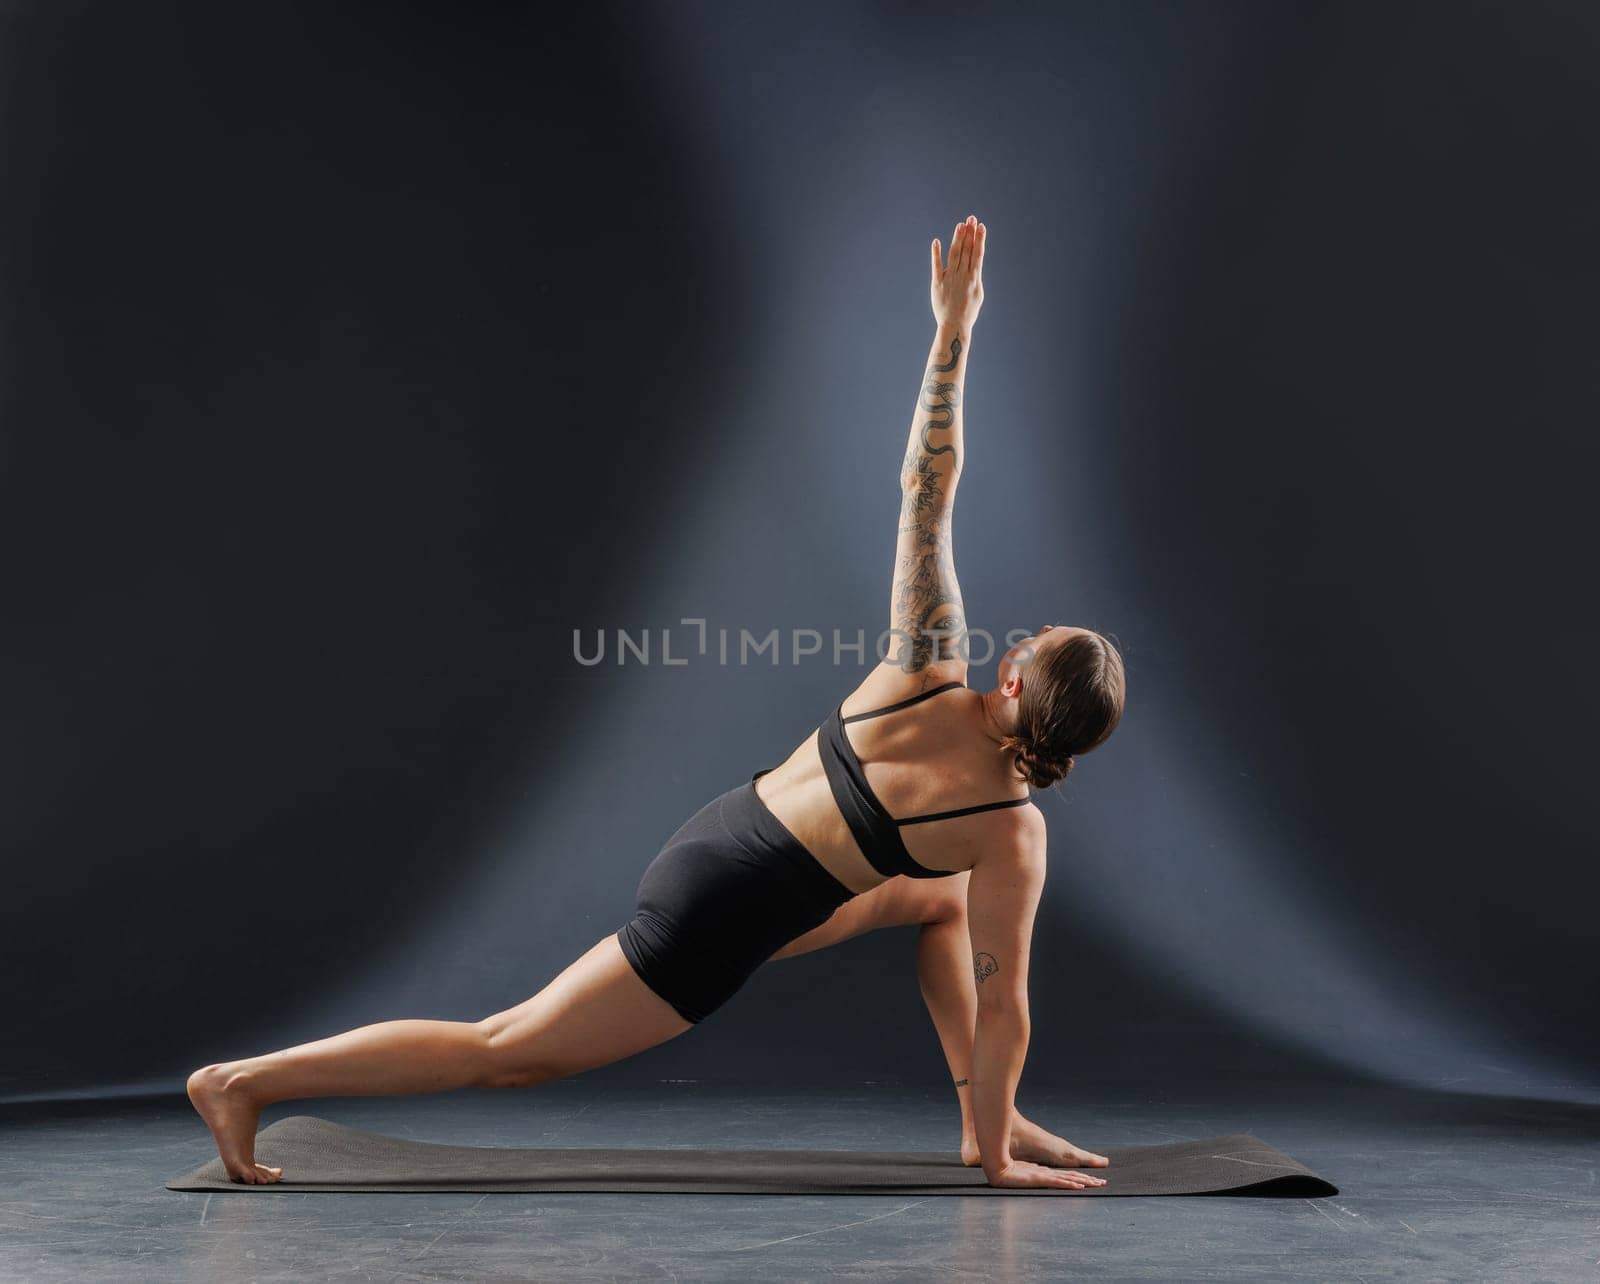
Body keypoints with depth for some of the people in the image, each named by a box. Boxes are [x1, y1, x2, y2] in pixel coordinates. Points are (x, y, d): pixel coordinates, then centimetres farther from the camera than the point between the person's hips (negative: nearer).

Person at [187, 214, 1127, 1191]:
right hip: (718, 925, -7)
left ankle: (989, 1116, 30)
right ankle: (244, 1082, 10)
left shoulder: (926, 673, -11)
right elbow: (1001, 998, -11)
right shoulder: (1015, 834, -19)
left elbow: (925, 492, -10)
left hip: (713, 841, 7)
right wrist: (996, 1157, 3)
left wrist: (953, 328, -7)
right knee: (505, 1050, 5)